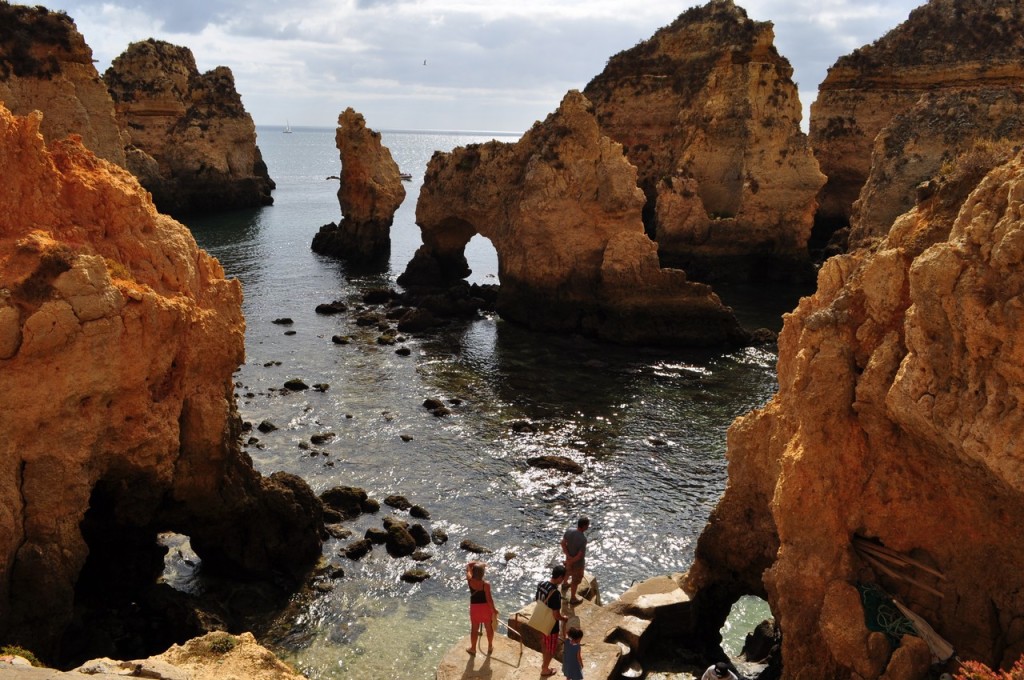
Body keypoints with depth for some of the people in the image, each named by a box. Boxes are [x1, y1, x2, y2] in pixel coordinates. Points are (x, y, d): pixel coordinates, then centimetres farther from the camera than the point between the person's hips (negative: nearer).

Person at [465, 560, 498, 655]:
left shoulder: (470, 581, -16)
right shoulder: (486, 584, -24)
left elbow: (468, 567, 1)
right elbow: (489, 599, -19)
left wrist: (473, 564, -5)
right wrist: (494, 609, -8)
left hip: (474, 607, 2)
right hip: (486, 607, -2)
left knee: (474, 628, 16)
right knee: (489, 627, 19)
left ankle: (473, 648, 29)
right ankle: (490, 646, 35)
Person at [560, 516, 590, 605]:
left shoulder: (569, 531, -19)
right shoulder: (583, 539, -37)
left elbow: (563, 543, -11)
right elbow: (580, 555, -32)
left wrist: (569, 556, -15)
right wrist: (570, 562, -17)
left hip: (569, 558, 6)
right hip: (578, 563, -6)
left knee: (568, 571, 35)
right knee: (575, 581, 16)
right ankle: (573, 599, 34)